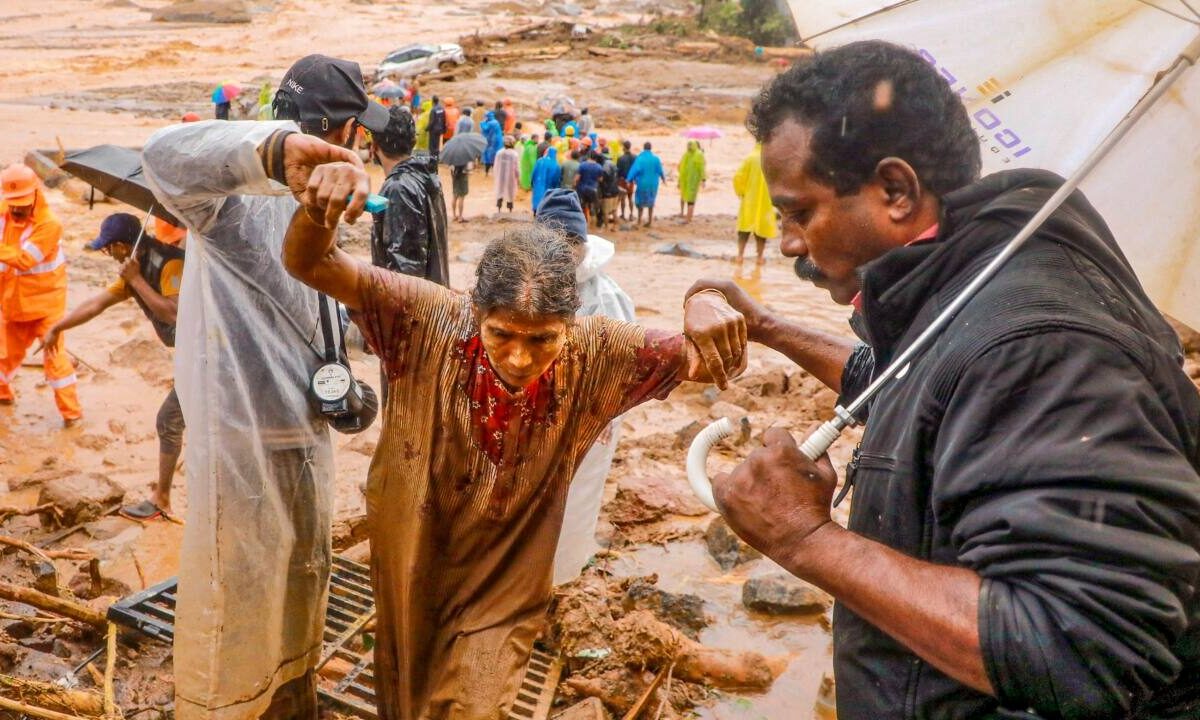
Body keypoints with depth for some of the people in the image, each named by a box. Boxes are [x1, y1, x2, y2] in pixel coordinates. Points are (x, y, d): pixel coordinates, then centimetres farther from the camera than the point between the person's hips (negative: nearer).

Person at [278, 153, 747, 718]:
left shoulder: (595, 355, -22)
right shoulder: (430, 324, -26)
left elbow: (715, 362, -19)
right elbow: (309, 266, -26)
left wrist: (705, 303, -42)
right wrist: (318, 210, -49)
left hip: (504, 590, -1)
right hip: (409, 570, 1)